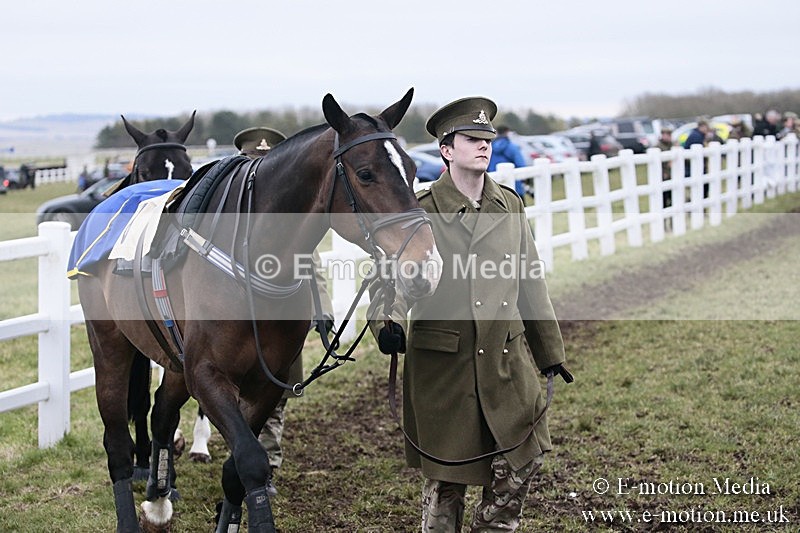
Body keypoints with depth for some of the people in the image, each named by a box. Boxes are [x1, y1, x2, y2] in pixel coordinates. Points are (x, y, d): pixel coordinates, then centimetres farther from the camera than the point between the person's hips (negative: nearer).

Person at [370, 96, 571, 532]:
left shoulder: (509, 205, 7)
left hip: (506, 360, 4)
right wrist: (388, 323, -37)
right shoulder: (421, 211, -8)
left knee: (525, 458, 4)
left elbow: (530, 282, 13)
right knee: (445, 478, 7)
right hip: (443, 364, -4)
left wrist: (549, 352, 15)